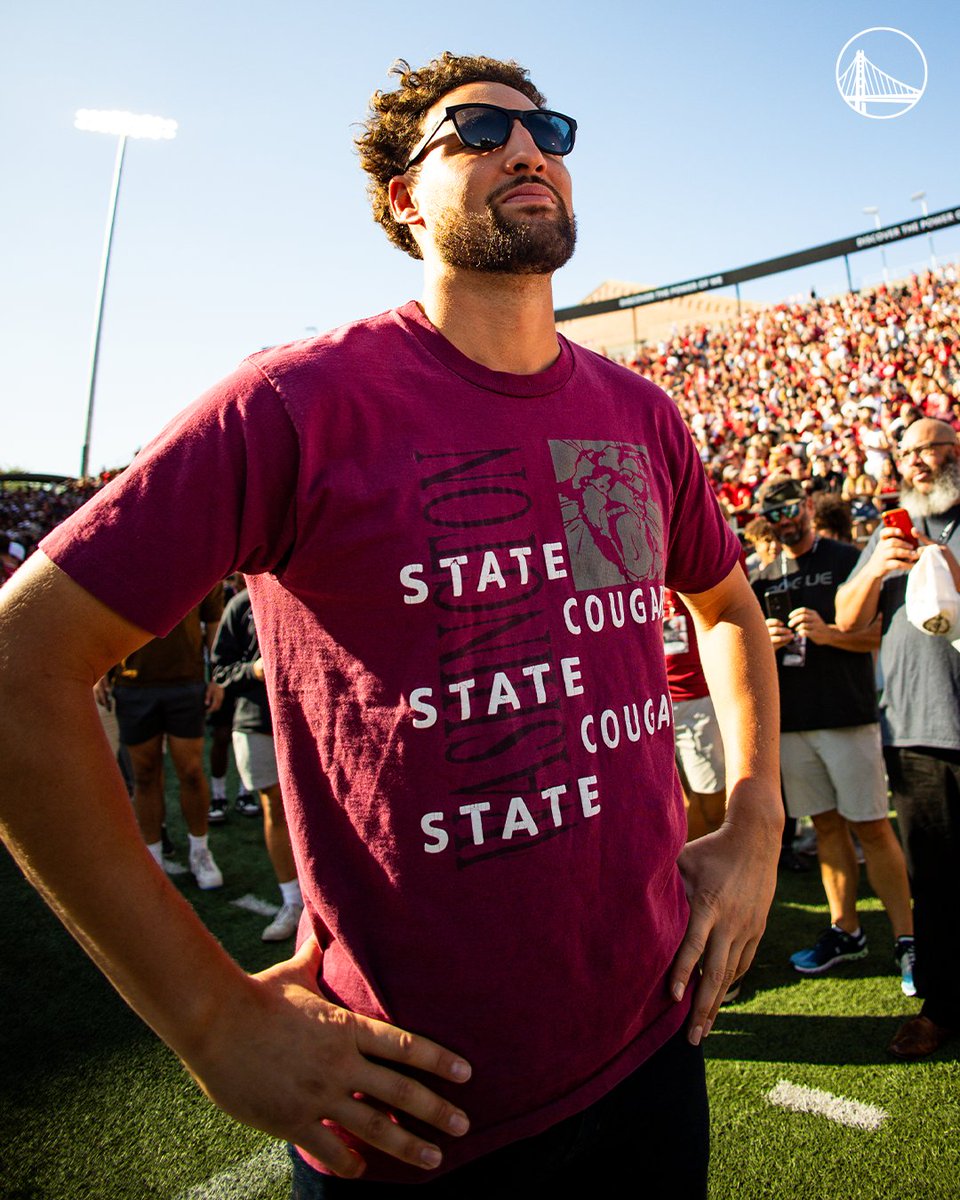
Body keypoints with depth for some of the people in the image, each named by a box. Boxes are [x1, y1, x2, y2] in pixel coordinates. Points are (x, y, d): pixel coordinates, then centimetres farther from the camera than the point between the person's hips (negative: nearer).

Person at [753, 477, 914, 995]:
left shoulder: (849, 560, -1)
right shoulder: (765, 579, 13)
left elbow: (885, 633, -5)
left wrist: (828, 633, -20)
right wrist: (763, 641, -3)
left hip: (847, 714, -4)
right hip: (791, 719, 5)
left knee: (872, 828, -2)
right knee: (826, 825, 12)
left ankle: (906, 937, 10)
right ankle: (845, 930, 23)